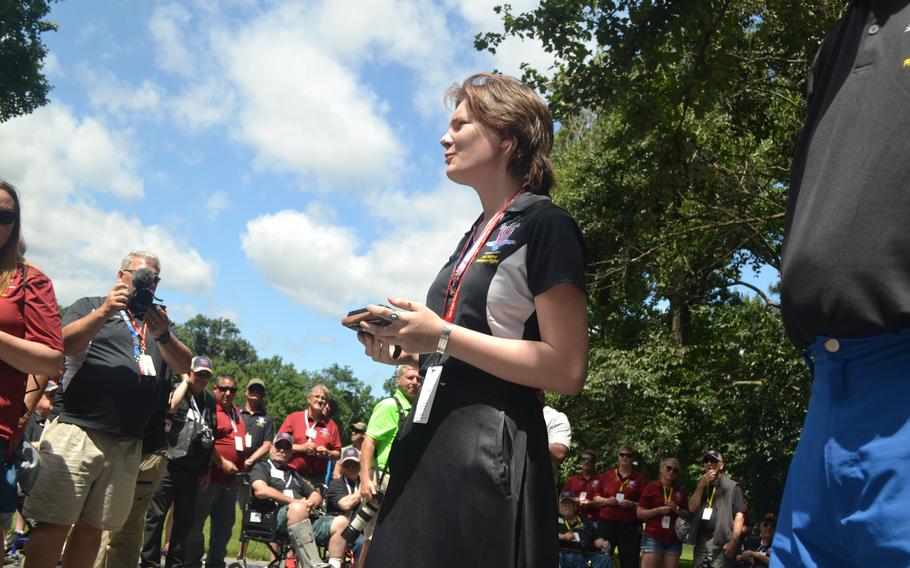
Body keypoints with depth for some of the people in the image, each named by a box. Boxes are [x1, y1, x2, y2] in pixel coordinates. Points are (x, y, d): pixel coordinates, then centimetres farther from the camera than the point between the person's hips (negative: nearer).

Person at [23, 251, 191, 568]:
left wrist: (163, 335, -12)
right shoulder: (91, 306, 11)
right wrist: (104, 312, -18)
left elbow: (185, 366, 6)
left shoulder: (157, 321, 21)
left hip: (128, 444, 4)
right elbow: (65, 344, -6)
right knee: (54, 525, -7)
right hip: (78, 432, -4)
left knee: (92, 528, 6)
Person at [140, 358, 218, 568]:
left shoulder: (210, 400, 15)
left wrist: (207, 469, 16)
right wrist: (185, 381, -9)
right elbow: (171, 406, -22)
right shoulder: (177, 388, 1)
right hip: (170, 462, -5)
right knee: (157, 514, -3)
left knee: (185, 519, 9)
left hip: (193, 469, 5)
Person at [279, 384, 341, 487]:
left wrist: (328, 453, -6)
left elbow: (337, 454, 14)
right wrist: (302, 448, -9)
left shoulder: (331, 424, 11)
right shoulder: (293, 418, 6)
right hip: (292, 474, -2)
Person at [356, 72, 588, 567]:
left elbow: (567, 370, -17)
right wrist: (406, 352, 8)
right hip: (428, 443, 9)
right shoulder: (476, 235, 18)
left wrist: (443, 336, -19)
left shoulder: (544, 224, -9)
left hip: (489, 451, -8)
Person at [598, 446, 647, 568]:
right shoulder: (607, 474, 10)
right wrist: (606, 501, -6)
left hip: (630, 526, -2)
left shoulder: (639, 478, 4)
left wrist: (632, 504, -14)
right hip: (606, 524, 2)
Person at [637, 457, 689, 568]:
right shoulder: (650, 488, 2)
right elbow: (639, 513, -1)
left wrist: (677, 509, -4)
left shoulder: (681, 491, 15)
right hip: (653, 538, -4)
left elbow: (687, 515, 16)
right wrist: (658, 510, -15)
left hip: (674, 540, 4)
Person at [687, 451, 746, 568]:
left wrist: (734, 540, -16)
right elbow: (692, 508, 7)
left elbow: (739, 514, -5)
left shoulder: (732, 486, 2)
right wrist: (701, 486, -3)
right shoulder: (700, 486, 20)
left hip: (721, 542, -5)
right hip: (701, 541, 5)